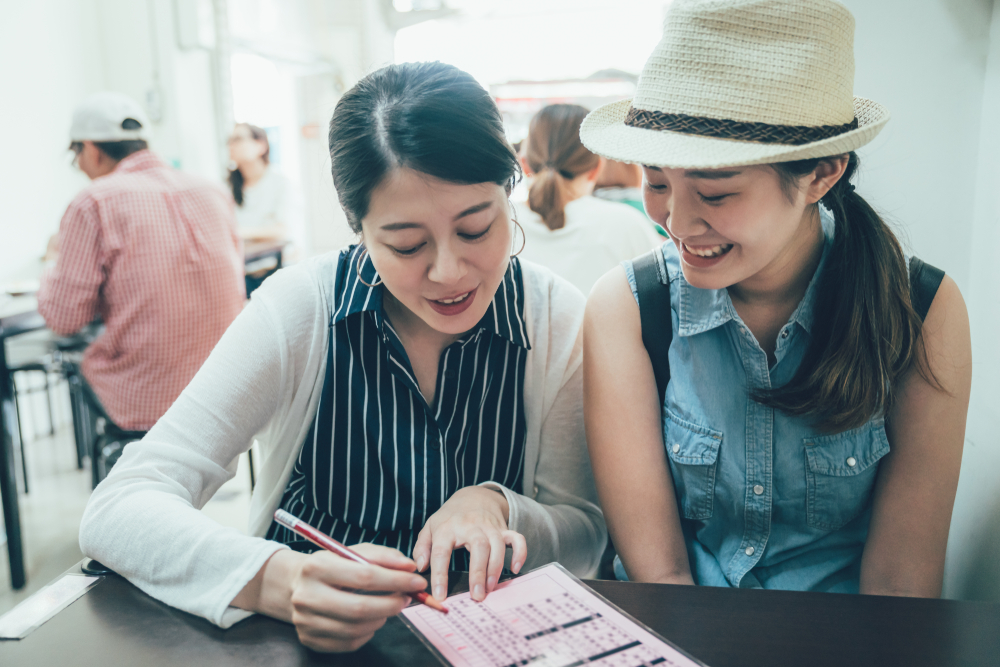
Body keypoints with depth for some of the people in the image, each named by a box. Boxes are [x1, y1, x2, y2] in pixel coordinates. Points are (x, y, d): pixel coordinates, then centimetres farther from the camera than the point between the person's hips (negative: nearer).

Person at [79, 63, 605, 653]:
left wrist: (495, 506, -23)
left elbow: (587, 534, -3)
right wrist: (276, 580, -36)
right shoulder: (301, 308, -15)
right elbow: (118, 511, -19)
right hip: (295, 642, 0)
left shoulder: (558, 317, -11)